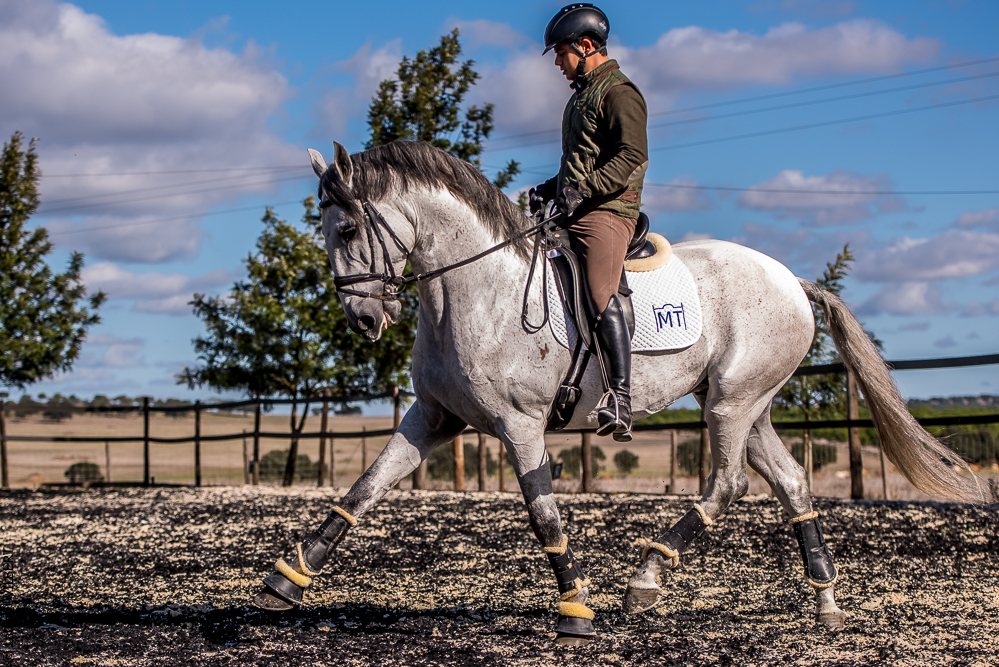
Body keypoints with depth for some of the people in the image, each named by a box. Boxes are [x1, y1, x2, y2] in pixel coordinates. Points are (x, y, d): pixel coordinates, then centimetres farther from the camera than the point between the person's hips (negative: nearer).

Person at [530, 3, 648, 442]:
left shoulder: (618, 92, -6)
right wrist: (550, 189, 18)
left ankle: (620, 402, -29)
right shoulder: (581, 95, 24)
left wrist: (582, 189, -25)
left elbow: (633, 156, -19)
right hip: (574, 213, 10)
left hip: (607, 211, -10)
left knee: (602, 296, -23)